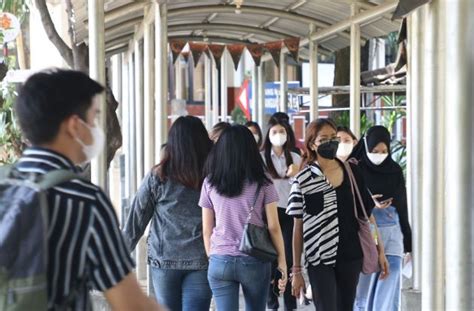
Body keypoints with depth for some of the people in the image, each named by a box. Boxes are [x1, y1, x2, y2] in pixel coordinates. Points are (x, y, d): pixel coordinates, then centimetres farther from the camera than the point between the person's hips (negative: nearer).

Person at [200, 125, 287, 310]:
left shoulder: (210, 183, 2)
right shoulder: (262, 184, -1)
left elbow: (207, 230, 5)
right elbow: (273, 227, -3)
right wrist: (282, 261, 4)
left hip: (220, 261, 0)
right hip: (255, 261, 0)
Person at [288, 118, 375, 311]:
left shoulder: (352, 171, 4)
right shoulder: (303, 180, -4)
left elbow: (366, 211, 11)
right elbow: (298, 227, -1)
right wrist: (296, 269, -2)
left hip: (351, 256, 3)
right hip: (320, 260, -3)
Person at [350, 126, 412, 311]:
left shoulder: (395, 171, 6)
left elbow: (402, 205, 10)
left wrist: (407, 240, 10)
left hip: (392, 231, 2)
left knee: (389, 288, -2)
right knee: (364, 285, 5)